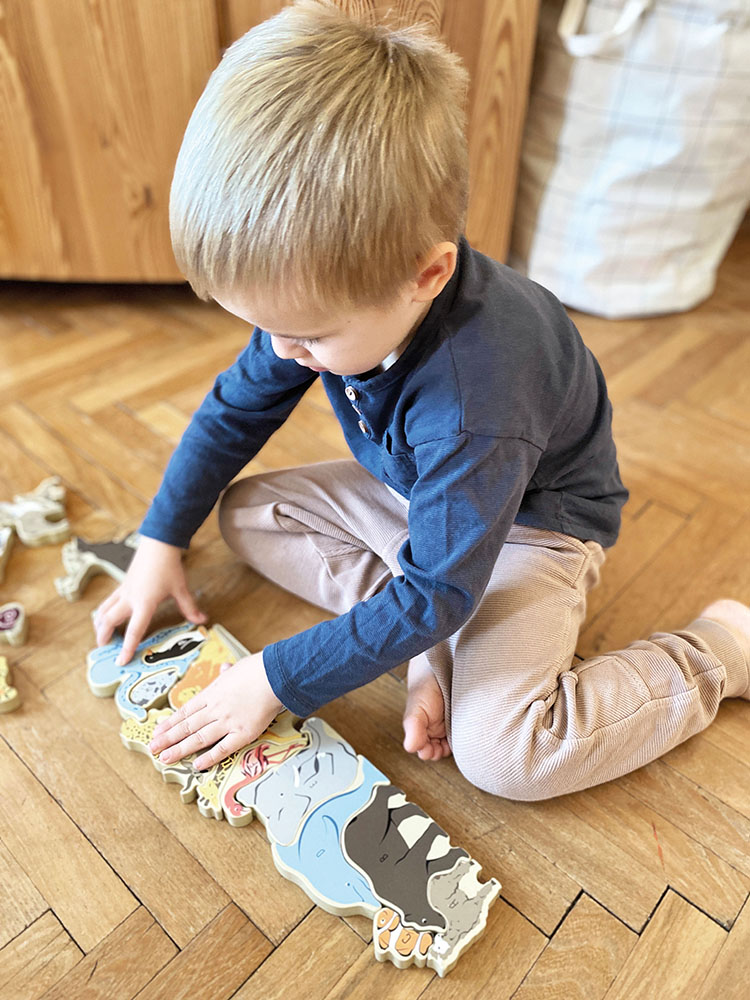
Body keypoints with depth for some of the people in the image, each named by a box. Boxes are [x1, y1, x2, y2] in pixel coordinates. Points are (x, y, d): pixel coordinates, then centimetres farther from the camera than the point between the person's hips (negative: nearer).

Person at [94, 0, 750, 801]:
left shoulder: (475, 404, -40)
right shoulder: (324, 295, -16)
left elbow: (432, 597, -30)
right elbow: (236, 409, 0)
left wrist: (274, 680, -23)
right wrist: (160, 540, 0)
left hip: (529, 521, -7)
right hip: (413, 490, 8)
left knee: (499, 750, -26)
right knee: (245, 513, -2)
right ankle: (432, 643, -9)